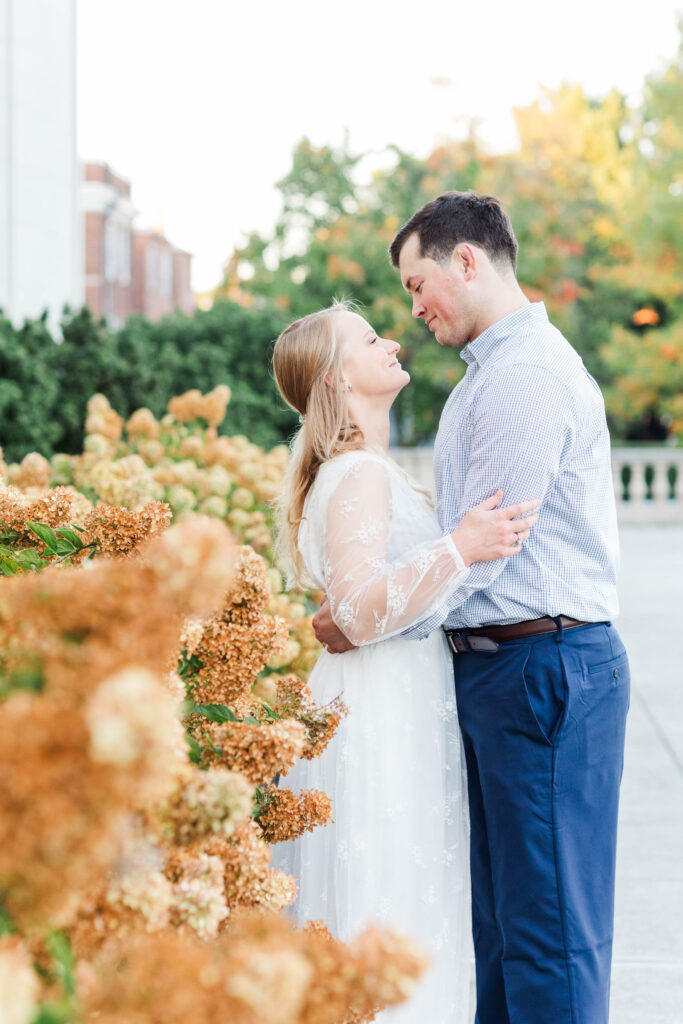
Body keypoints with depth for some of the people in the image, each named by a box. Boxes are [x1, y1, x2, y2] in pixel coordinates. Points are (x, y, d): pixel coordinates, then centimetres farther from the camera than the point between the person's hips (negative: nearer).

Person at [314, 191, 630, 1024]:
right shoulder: (492, 372, 18)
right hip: (494, 667, 11)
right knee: (497, 913, 16)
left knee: (548, 923, -4)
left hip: (546, 669, -10)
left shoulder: (529, 375, -16)